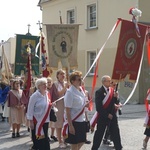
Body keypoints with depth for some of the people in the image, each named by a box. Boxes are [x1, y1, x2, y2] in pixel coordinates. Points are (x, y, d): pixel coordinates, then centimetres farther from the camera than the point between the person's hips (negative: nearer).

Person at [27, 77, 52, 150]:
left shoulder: (47, 94, 4)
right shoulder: (34, 96, -15)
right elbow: (30, 109, -13)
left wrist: (51, 105, -1)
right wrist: (31, 121, -14)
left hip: (45, 121, 6)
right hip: (37, 121, -6)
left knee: (44, 138, 12)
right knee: (37, 139, 2)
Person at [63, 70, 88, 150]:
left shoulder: (81, 90, 6)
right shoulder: (70, 93, -18)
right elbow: (67, 110, -19)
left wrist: (86, 104, -2)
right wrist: (70, 125, -20)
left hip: (81, 120, 8)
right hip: (74, 122, -8)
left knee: (82, 141, 16)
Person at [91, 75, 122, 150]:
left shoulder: (112, 90, 5)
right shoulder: (99, 92, -14)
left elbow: (113, 102, 8)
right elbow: (98, 107, -16)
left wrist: (115, 97, -12)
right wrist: (107, 115, -15)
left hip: (112, 115, 5)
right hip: (103, 116, -5)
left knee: (115, 132, 8)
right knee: (99, 133, 6)